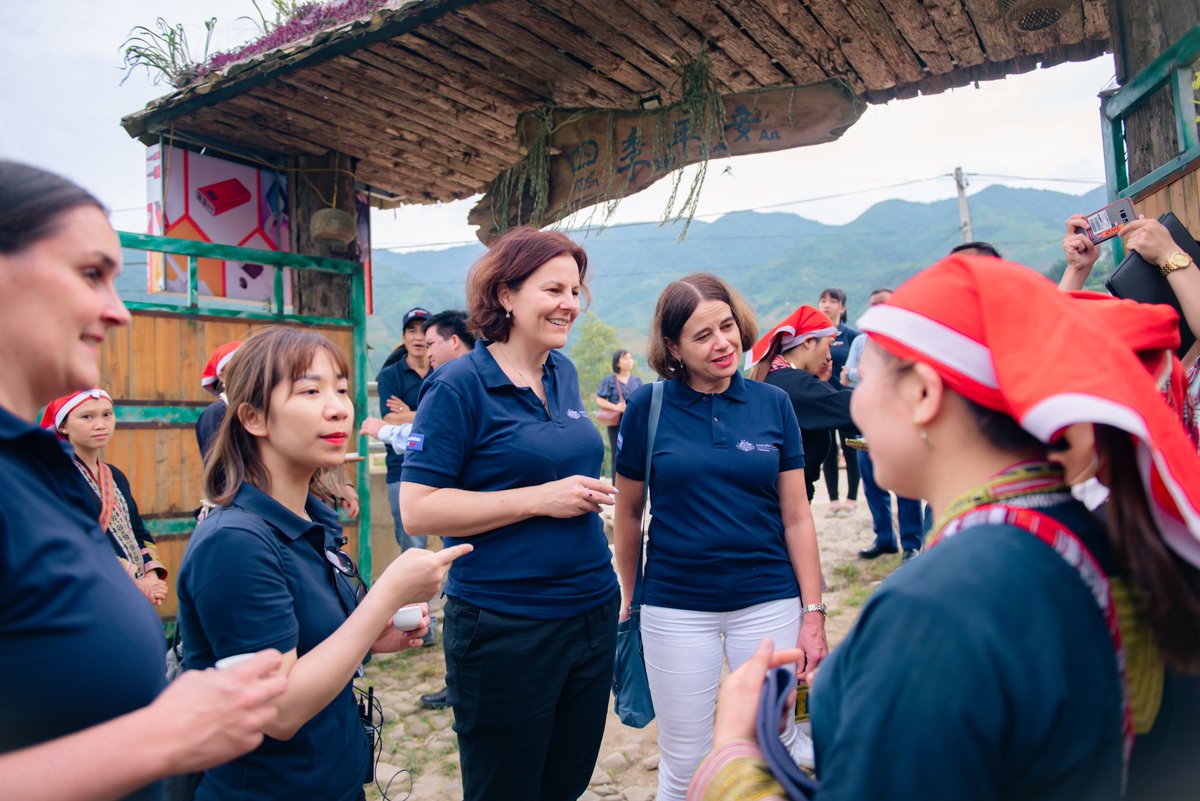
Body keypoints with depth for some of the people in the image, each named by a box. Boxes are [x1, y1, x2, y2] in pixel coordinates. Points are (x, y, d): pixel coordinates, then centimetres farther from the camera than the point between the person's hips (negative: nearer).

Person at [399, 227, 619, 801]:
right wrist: (539, 499, -20)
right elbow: (418, 509, -18)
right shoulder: (459, 385, -13)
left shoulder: (564, 373, 7)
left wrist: (587, 492, 7)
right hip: (505, 630, -6)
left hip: (592, 615, 7)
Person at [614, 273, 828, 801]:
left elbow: (796, 517, 1)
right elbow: (627, 510, 3)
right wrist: (629, 597, 9)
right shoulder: (648, 408, -6)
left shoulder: (773, 403, -2)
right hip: (676, 606, -1)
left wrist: (813, 614, -1)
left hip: (768, 602, 1)